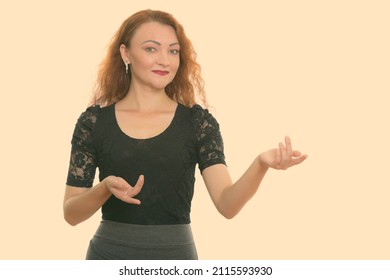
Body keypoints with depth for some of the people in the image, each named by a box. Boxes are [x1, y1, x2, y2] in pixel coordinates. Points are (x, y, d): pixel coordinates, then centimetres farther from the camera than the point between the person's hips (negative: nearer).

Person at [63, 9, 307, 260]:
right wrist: (106, 188, -18)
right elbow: (71, 213, 0)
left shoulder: (198, 121, -1)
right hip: (110, 258, 0)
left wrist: (261, 164, -30)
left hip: (175, 259, 0)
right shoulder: (94, 121, 0)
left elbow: (227, 204, -13)